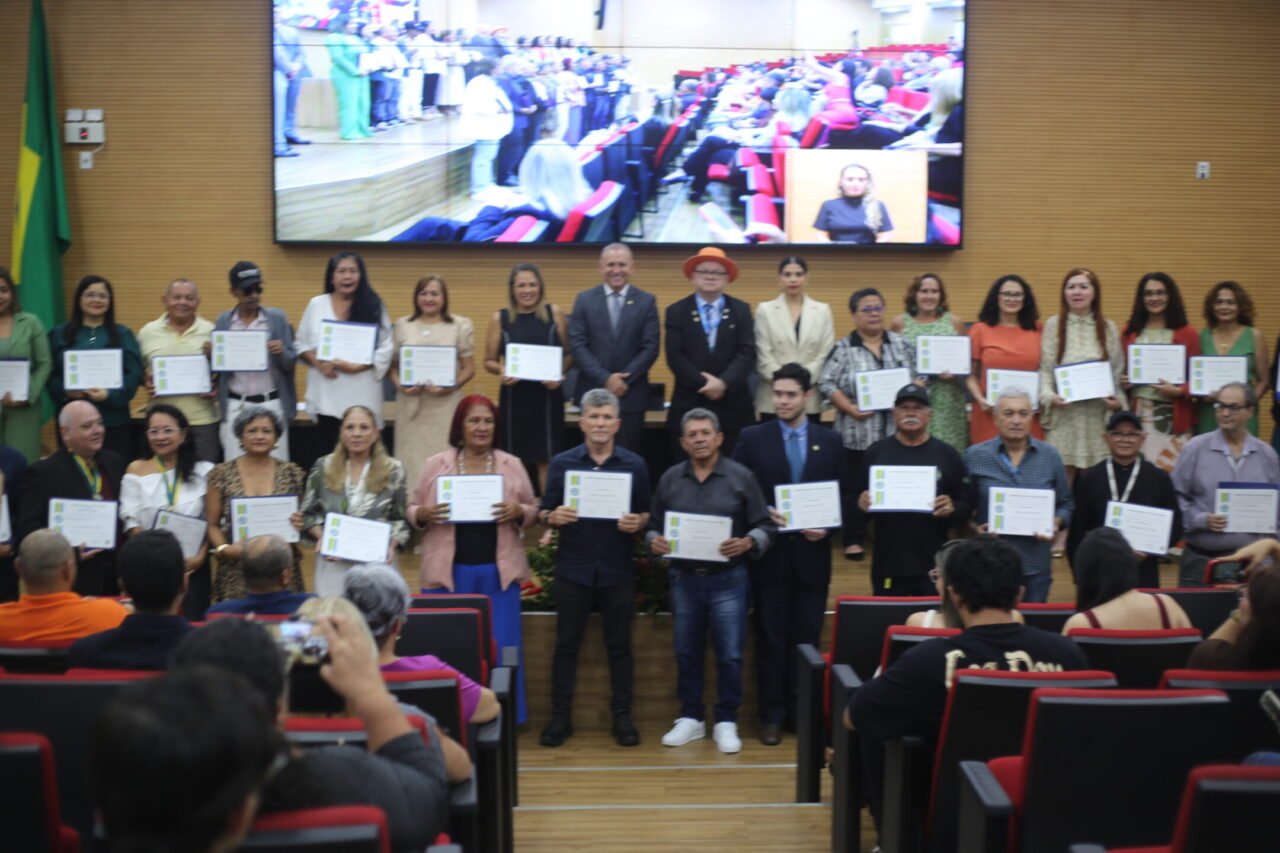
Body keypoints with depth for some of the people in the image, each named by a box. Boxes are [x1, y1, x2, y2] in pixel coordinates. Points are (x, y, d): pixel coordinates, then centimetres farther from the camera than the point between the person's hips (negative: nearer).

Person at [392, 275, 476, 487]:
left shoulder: (461, 326, 7)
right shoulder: (402, 325, 13)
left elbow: (469, 369, 5)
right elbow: (393, 364, 13)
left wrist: (451, 387, -12)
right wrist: (400, 385, -6)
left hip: (445, 404, -2)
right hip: (410, 404, 2)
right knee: (411, 458, 1)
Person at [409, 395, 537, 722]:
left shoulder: (512, 465, 7)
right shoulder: (436, 465, 5)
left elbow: (532, 510, 11)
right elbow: (412, 510, 9)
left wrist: (518, 512, -11)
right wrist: (425, 514, -13)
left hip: (498, 572, 1)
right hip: (448, 572, 0)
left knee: (500, 650, 3)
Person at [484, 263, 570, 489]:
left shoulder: (554, 314, 6)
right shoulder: (500, 318, 6)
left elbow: (570, 353, 8)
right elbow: (489, 361, 9)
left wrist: (559, 373, -10)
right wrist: (501, 370, -12)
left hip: (547, 395, 0)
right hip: (514, 396, 1)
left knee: (546, 460, -1)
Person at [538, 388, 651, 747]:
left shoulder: (635, 465, 4)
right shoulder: (562, 463, 3)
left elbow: (646, 513, 7)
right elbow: (544, 512, 4)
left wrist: (638, 522, -15)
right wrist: (552, 517, -18)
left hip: (618, 569, 0)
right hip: (572, 568, 0)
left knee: (619, 644, 7)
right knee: (566, 643, 5)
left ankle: (622, 715, 17)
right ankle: (560, 716, 14)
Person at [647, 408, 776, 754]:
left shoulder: (741, 477, 0)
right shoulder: (670, 479, 7)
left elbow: (765, 526, 0)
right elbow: (654, 525, 14)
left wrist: (747, 543, -19)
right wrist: (654, 541, -8)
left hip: (727, 579, -2)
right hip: (684, 579, 3)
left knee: (729, 655, 0)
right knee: (686, 653, 10)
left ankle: (726, 722, 14)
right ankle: (690, 719, 23)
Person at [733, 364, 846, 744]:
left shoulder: (830, 441, 6)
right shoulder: (752, 438, 0)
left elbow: (842, 496, 6)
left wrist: (826, 527, -9)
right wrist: (765, 515, -16)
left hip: (812, 555, 1)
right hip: (770, 555, -1)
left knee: (806, 638, 7)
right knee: (771, 639, 5)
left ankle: (801, 713, 19)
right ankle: (772, 716, 14)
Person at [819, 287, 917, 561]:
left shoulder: (901, 344, 10)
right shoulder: (842, 349, 2)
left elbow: (918, 377, 11)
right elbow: (827, 384, -3)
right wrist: (850, 408, -14)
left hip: (897, 430, 2)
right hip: (858, 432, -2)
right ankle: (853, 540, 12)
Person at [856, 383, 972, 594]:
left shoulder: (947, 454, 4)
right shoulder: (876, 452, 6)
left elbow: (967, 505, 4)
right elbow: (857, 497, 9)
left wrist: (952, 509, -17)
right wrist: (861, 503, -14)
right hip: (887, 566, 1)